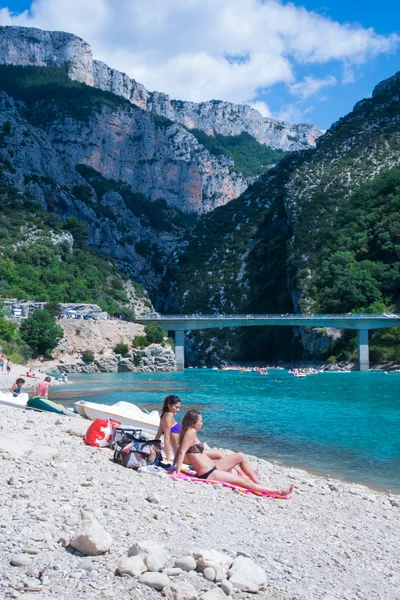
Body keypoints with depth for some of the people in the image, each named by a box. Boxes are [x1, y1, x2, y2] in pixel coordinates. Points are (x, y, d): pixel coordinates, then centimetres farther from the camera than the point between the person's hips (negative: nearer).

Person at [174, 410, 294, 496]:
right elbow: (181, 452, -22)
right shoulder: (191, 432, -17)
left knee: (240, 456, 12)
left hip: (212, 467, 11)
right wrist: (177, 473, -23)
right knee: (243, 481, -9)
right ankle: (278, 492, -5)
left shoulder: (190, 433, 12)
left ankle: (259, 483, 16)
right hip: (208, 475, -11)